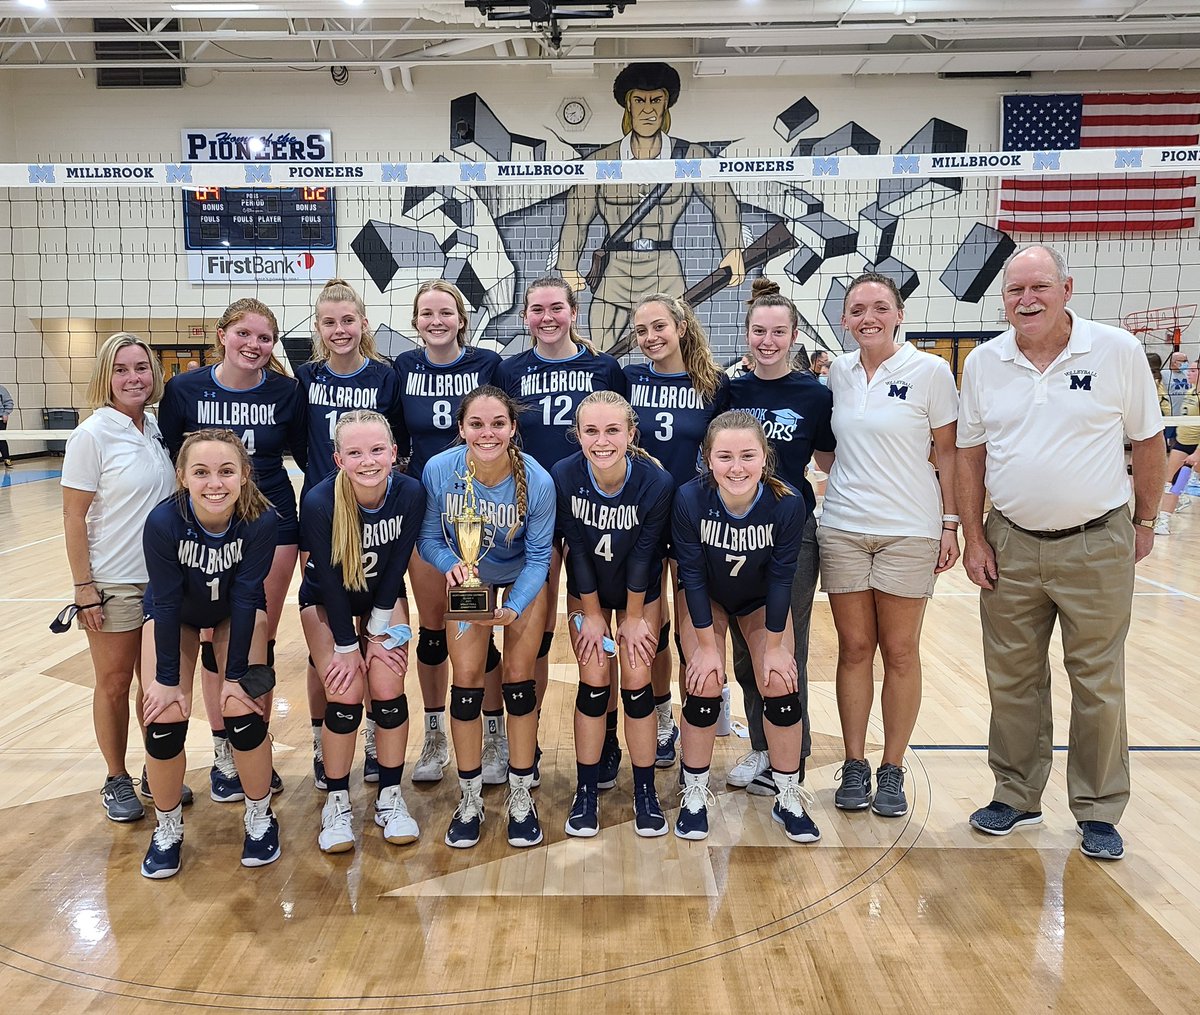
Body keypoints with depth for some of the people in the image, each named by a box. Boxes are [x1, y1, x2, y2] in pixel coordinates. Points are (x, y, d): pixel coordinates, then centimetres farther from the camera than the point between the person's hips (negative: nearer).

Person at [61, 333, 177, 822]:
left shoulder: (158, 428, 3)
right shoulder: (92, 436, -12)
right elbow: (73, 518, -11)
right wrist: (84, 588, -12)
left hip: (162, 577, 5)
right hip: (113, 583, -5)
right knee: (114, 683, 9)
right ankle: (117, 781, 25)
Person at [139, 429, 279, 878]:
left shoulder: (261, 520, -32)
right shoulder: (163, 522, -33)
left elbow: (245, 598, -25)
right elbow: (166, 603, -24)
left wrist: (236, 674, -21)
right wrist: (168, 678, -18)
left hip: (236, 613, 0)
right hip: (175, 614, 0)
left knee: (245, 710, -13)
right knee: (164, 719, -9)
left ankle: (259, 820, 12)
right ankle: (168, 829, 17)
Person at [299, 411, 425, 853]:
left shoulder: (411, 494, -25)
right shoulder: (319, 502, -30)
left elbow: (396, 566, -15)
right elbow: (329, 579, -22)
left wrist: (378, 631, -11)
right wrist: (347, 646, -15)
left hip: (383, 598, 2)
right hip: (327, 602, -2)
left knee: (388, 692, -7)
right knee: (345, 696, -12)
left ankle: (390, 797, 13)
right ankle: (337, 801, 9)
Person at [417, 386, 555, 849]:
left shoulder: (537, 480, -30)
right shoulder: (439, 470, -26)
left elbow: (538, 557, -19)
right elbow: (428, 537, -12)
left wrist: (513, 609, -34)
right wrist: (451, 564, -34)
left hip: (523, 580, -1)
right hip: (468, 576, 1)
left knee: (518, 678, -2)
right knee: (466, 678, -4)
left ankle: (522, 797, 17)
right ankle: (470, 798, 15)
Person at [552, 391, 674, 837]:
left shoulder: (657, 482, -29)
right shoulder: (564, 477, -26)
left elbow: (643, 554, -19)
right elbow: (577, 551, -18)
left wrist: (634, 617, -10)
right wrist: (591, 615, -10)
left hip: (641, 590, 0)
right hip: (587, 590, 1)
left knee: (636, 682, -1)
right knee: (593, 682, 0)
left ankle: (645, 793, 16)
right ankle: (586, 793, 15)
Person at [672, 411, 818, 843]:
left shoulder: (788, 503, -30)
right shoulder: (690, 499, -32)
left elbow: (781, 577, -19)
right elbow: (693, 576, -22)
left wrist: (774, 645, -13)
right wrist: (707, 645, -18)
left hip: (762, 600, 1)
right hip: (706, 599, -1)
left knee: (781, 686, -7)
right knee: (704, 688, -10)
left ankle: (789, 798, 14)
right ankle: (695, 795, 12)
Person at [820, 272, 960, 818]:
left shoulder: (930, 371, -4)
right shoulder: (837, 371, 6)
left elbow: (948, 451, -2)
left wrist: (950, 523, -5)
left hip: (909, 530, -3)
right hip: (842, 527, 3)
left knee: (900, 652, 5)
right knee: (854, 648, 7)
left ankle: (893, 770, 18)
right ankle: (854, 765, 19)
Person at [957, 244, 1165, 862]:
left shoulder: (1117, 351, -5)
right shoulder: (984, 363, 1)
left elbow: (1147, 441, 2)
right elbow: (970, 455, 5)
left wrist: (1145, 522, 5)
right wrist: (973, 538, 1)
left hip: (1097, 545, -2)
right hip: (1010, 546, 2)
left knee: (1099, 686, 8)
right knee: (1012, 682, 11)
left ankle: (1099, 811, 24)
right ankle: (1016, 797, 28)